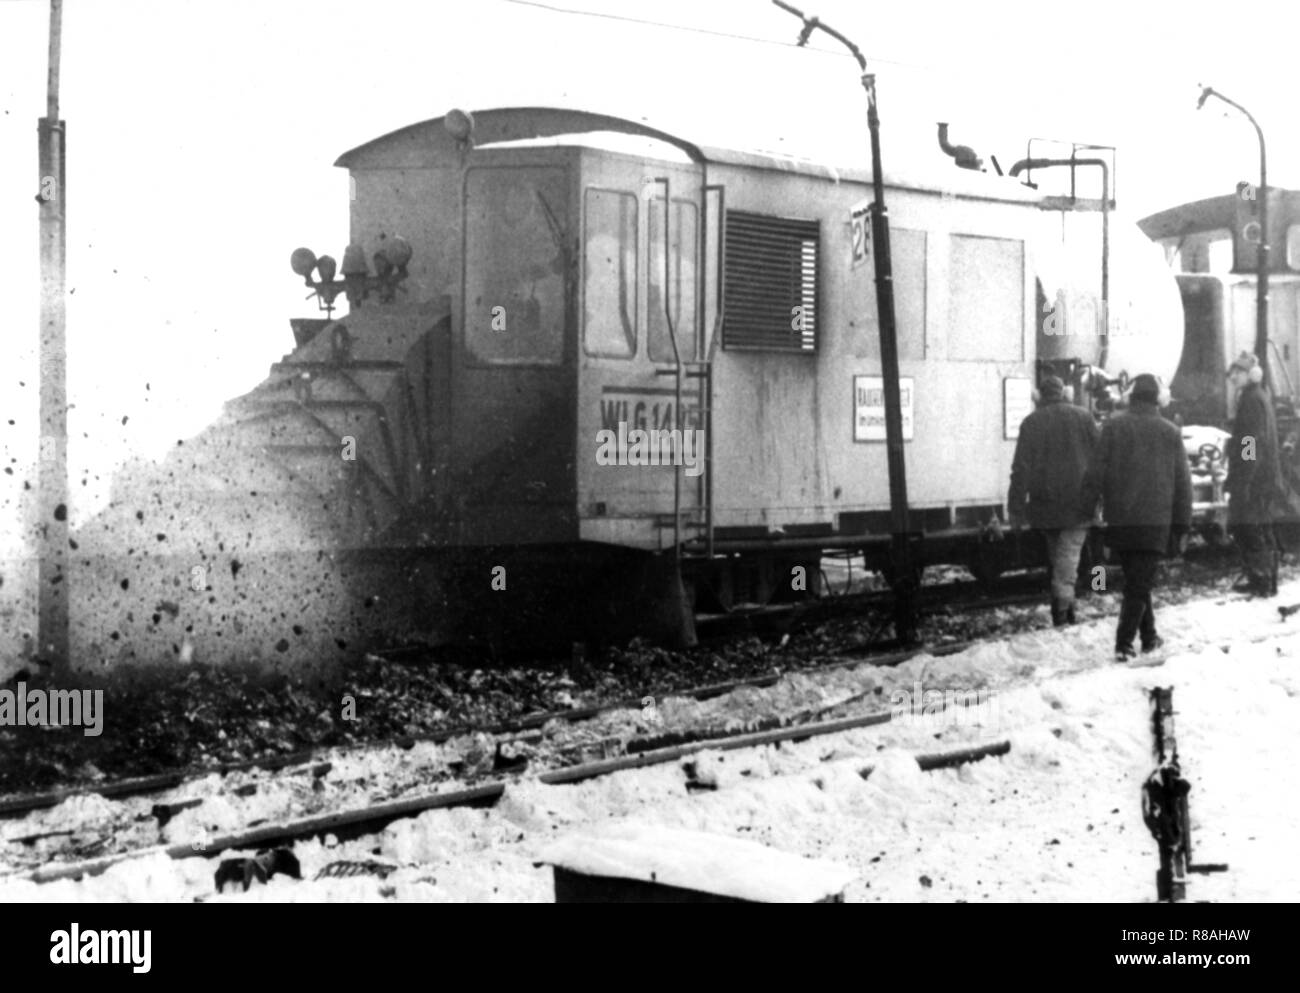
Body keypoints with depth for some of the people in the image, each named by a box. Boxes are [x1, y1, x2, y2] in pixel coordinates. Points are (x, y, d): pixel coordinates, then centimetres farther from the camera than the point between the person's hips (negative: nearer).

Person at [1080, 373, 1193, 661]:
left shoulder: (1113, 427, 1)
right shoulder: (1170, 433, 6)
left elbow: (1097, 471, -4)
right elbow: (1182, 483, 9)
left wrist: (1087, 508, 0)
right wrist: (1181, 526, 14)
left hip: (1120, 520, 1)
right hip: (1156, 523, -1)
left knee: (1135, 580, 16)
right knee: (1140, 583, -2)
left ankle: (1149, 635, 23)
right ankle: (1124, 642, -13)